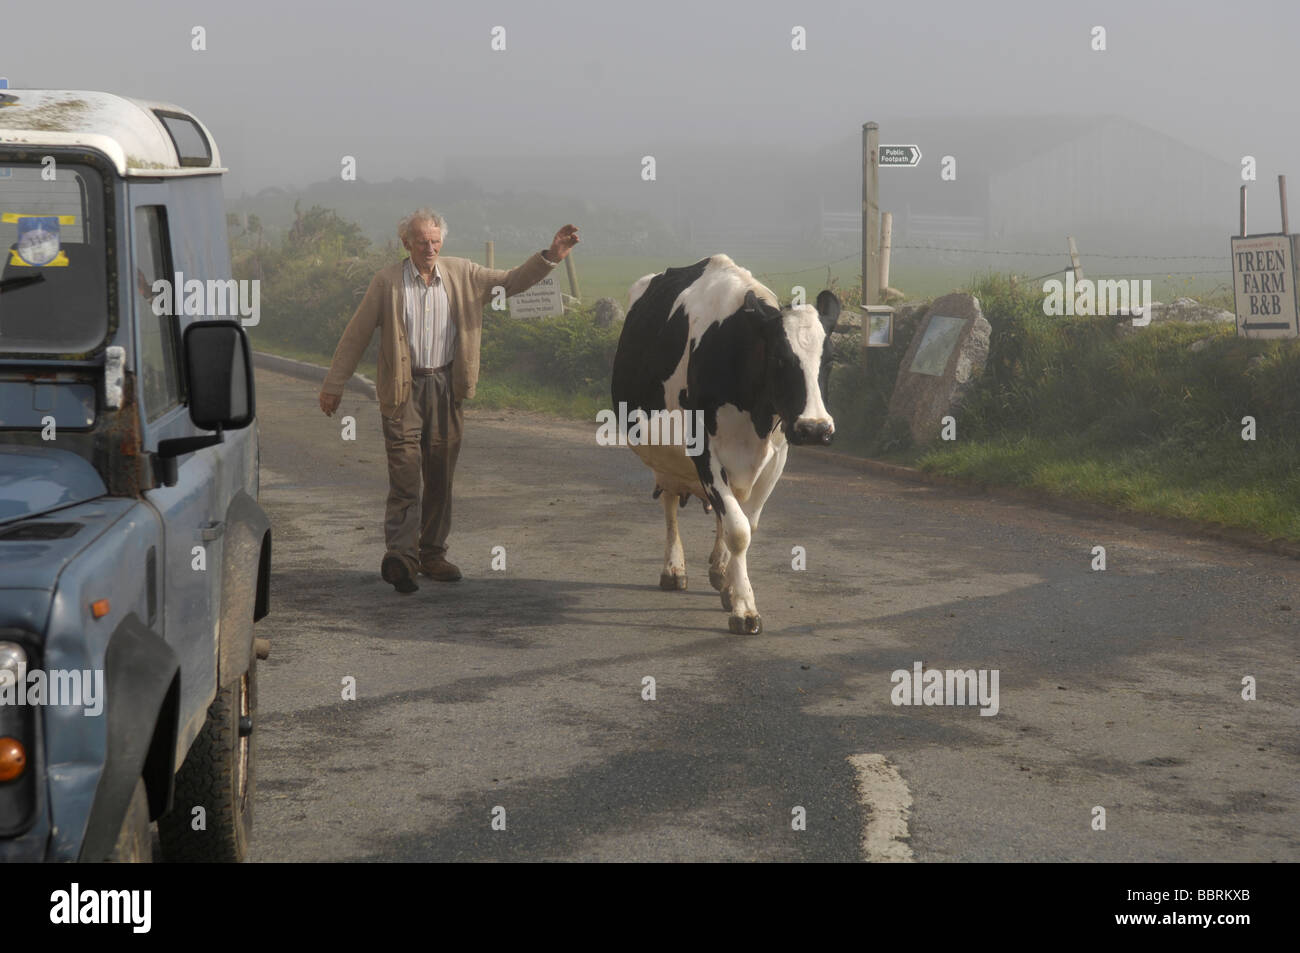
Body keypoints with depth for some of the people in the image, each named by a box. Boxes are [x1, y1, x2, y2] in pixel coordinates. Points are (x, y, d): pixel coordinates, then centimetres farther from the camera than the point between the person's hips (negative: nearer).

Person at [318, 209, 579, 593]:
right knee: (405, 474, -13)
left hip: (446, 387, 4)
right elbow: (356, 334, 2)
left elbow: (512, 281, 7)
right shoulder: (387, 281, -1)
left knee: (440, 476, 8)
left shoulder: (461, 274, 6)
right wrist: (334, 385, 3)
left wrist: (550, 257, -7)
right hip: (403, 389, -4)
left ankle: (432, 554, 18)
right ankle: (399, 556, -18)